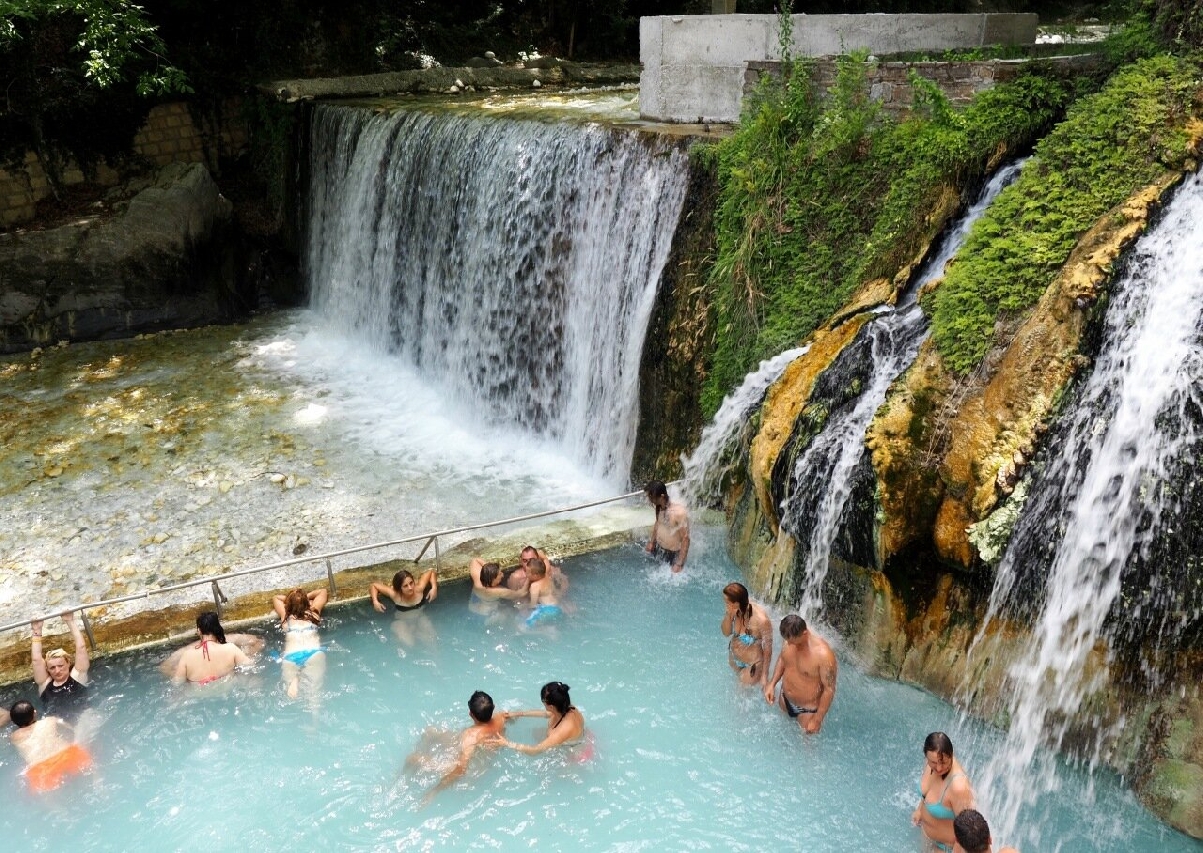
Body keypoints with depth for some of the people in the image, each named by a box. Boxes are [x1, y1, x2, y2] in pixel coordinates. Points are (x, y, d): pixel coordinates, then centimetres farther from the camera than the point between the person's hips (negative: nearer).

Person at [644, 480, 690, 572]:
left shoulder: (679, 512, -29)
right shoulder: (659, 507, -7)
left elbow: (685, 539, -25)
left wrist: (679, 564, -25)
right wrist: (651, 542, 18)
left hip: (673, 554, -7)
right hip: (658, 549, 7)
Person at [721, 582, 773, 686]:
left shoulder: (761, 620, -39)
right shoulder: (735, 611, -23)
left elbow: (767, 649, -24)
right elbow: (726, 633, -7)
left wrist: (764, 675, -15)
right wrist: (728, 615, -27)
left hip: (752, 665, -6)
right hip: (734, 658, 6)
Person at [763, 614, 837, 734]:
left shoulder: (823, 655, -35)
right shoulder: (791, 639, -16)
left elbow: (829, 689, -25)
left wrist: (817, 720, -20)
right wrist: (772, 683, -3)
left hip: (807, 710, -6)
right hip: (785, 700, 6)